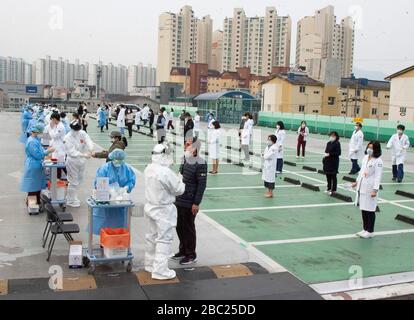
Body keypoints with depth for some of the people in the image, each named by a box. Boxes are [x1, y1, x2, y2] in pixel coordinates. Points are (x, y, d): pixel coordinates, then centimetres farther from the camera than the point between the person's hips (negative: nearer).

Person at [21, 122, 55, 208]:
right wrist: (48, 151, -16)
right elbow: (37, 155, -24)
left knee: (38, 185, 17)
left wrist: (47, 151, 6)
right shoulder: (32, 142, -23)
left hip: (37, 166, 10)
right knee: (33, 186, 1)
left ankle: (37, 202, 27)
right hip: (33, 167, -10)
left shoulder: (35, 139, 7)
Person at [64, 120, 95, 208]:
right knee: (73, 182, 2)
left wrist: (90, 149, -36)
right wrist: (83, 155, -33)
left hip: (81, 161, 6)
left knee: (79, 180, 19)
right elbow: (71, 152, -23)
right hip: (72, 162, -6)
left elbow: (89, 141, -15)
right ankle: (71, 201, 18)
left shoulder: (82, 133, -3)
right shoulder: (68, 138, -17)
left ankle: (73, 198, 38)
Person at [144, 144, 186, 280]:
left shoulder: (148, 169, 0)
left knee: (152, 236, 20)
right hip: (163, 210, -8)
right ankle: (160, 270, 7)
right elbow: (179, 190, -14)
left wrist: (175, 179, 6)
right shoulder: (166, 172, -25)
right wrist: (180, 180, 5)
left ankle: (150, 264, 35)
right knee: (164, 239, 1)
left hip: (150, 206, 8)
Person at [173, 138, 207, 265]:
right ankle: (183, 251, 33)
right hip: (179, 201, 8)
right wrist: (176, 196, 18)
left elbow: (202, 185, -16)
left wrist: (196, 203, -17)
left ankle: (191, 255, 19)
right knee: (179, 227, 16)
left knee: (188, 228, 4)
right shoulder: (185, 159, 8)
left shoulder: (200, 163, -16)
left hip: (189, 203, -7)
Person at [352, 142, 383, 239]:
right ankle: (365, 229, 27)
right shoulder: (365, 158, 10)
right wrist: (357, 181, 25)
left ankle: (370, 231, 14)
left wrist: (375, 190, -22)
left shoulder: (378, 161, -13)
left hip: (370, 189, -7)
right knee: (363, 209, 14)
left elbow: (378, 176, -17)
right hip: (362, 187, 7)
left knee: (370, 210, 1)